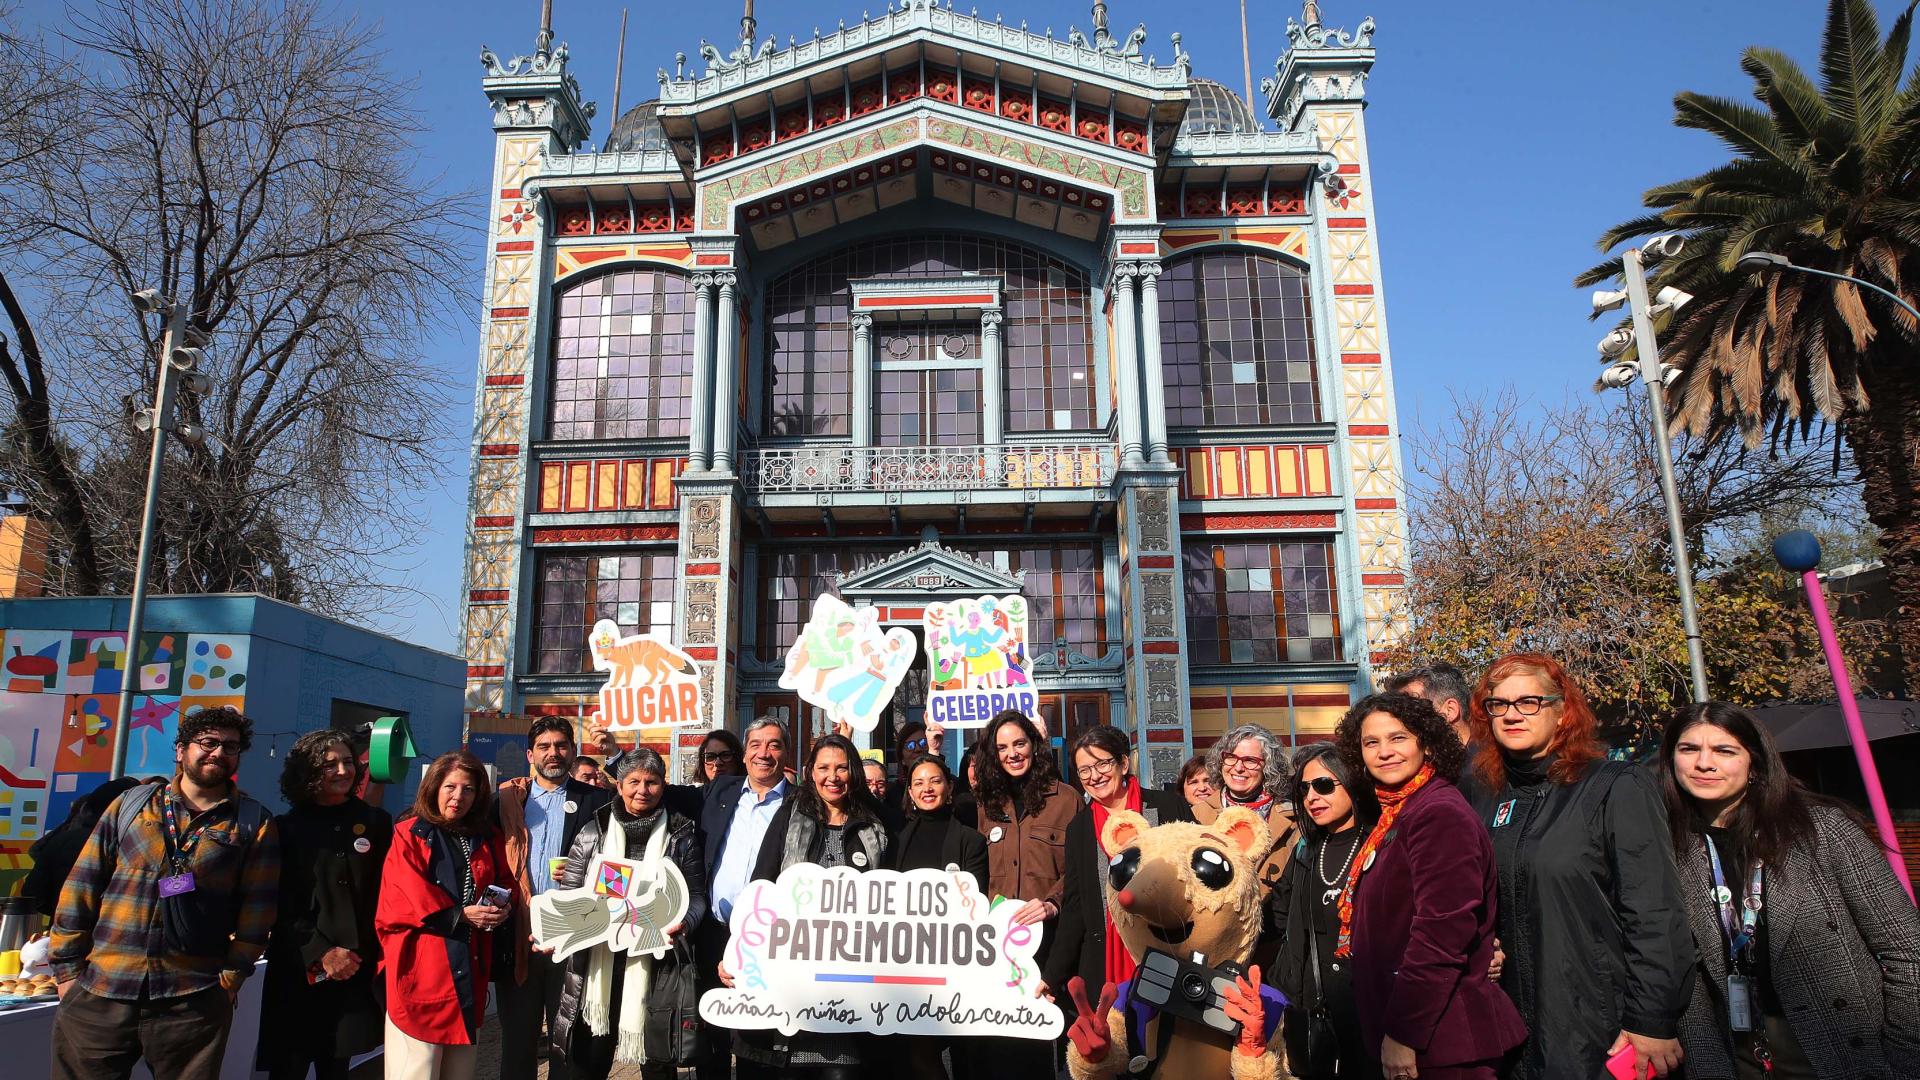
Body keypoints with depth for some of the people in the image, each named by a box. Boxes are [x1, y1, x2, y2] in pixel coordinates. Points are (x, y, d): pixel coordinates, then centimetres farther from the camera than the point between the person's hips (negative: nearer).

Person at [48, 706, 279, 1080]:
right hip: (98, 994, 1)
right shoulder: (130, 804, 9)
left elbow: (257, 906, 1)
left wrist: (232, 976, -4)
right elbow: (82, 887, 9)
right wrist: (67, 967, 4)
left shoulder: (255, 823, 4)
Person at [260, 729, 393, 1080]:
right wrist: (320, 953, -11)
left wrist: (370, 953, -3)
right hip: (299, 974, -1)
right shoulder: (286, 828, 4)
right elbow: (281, 906, -2)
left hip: (357, 973, 1)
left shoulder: (376, 822, 7)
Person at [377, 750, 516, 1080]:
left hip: (470, 967, 5)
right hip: (420, 966, -5)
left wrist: (504, 906, -10)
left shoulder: (488, 838, 14)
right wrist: (460, 914, -20)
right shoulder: (409, 834, -2)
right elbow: (407, 895, -12)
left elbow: (507, 882, 13)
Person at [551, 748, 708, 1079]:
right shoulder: (593, 831, 6)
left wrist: (684, 922, -18)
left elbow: (697, 895, 3)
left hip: (656, 964, -1)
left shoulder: (681, 833, 3)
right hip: (598, 963, 1)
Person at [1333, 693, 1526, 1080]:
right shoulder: (1393, 816, 11)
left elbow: (1442, 933, -24)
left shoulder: (1439, 813, -18)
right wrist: (1391, 1028, 10)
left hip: (1440, 1037, -9)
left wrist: (1403, 1033, -21)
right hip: (1396, 1027, 9)